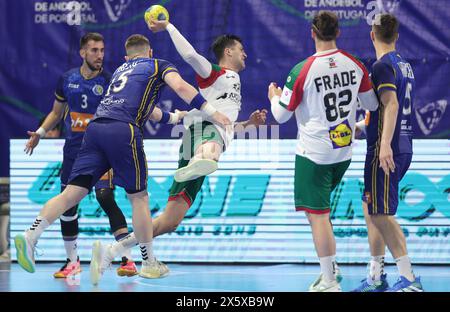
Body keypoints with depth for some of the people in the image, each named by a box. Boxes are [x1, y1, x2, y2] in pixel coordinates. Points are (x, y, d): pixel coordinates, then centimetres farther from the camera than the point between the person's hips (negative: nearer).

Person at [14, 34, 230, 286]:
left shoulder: (121, 70, 36)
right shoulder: (159, 65, 18)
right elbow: (181, 87, -3)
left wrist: (174, 117, 61)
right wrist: (211, 112, -3)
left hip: (96, 128, 5)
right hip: (123, 130, -5)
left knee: (73, 192, 1)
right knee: (139, 197, 6)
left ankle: (30, 237, -15)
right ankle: (149, 263, 12)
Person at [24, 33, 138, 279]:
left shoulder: (109, 81, -6)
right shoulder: (67, 80, 6)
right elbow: (57, 112, 19)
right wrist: (40, 132, 9)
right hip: (74, 148, 4)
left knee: (105, 198, -19)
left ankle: (127, 259, -16)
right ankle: (72, 261, 20)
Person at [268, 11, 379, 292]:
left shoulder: (302, 71, -17)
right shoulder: (355, 65, -3)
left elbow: (281, 115, -7)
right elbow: (372, 104, 11)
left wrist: (274, 95, 15)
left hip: (314, 154, -6)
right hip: (344, 152, 6)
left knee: (317, 215, -1)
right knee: (321, 209, 25)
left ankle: (329, 282, 0)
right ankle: (330, 266, 23)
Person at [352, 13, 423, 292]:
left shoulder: (383, 66, -12)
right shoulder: (405, 65, 16)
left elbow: (391, 104, -25)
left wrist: (385, 145, -34)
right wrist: (362, 126, 40)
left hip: (385, 149, -9)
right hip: (404, 148, 9)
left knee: (381, 214, -8)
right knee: (371, 209, 16)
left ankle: (410, 279, -10)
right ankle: (376, 278, 19)